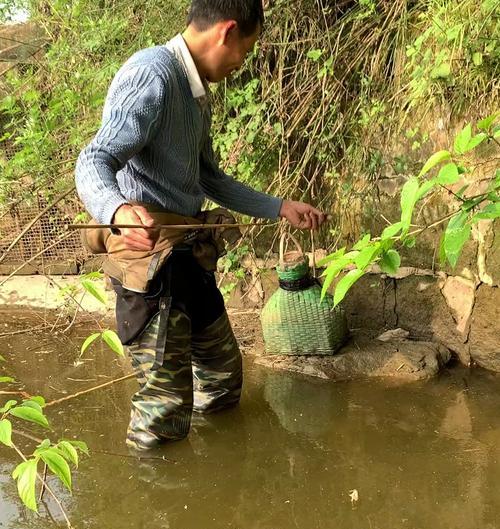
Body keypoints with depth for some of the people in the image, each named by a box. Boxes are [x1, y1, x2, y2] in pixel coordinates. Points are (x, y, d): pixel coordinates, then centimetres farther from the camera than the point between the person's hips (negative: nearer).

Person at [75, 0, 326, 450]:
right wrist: (118, 210, -48)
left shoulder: (196, 92, 15)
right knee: (167, 404, -6)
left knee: (223, 371, 21)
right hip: (146, 258, -10)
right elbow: (95, 162, -26)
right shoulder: (152, 74, -17)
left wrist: (281, 208, 23)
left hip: (186, 257, 10)